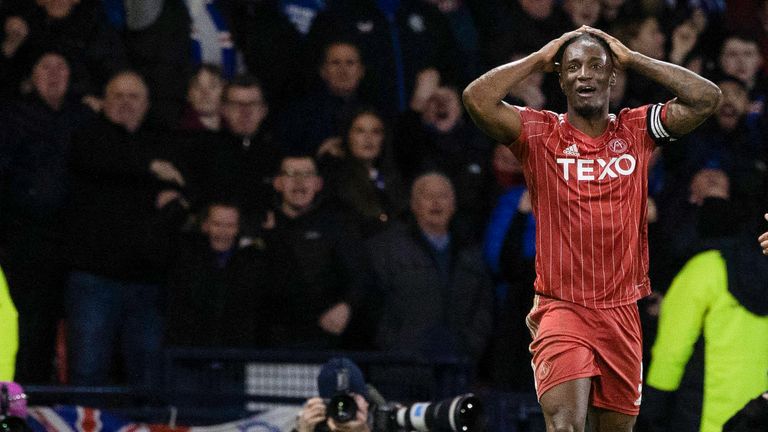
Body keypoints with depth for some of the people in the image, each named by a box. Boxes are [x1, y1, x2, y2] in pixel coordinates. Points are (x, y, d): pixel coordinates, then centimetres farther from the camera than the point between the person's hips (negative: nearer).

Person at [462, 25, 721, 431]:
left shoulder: (636, 130, 7)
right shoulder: (540, 133, -1)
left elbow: (707, 98, -3)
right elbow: (476, 98, -15)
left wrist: (632, 59, 1)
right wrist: (540, 58, -4)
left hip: (621, 310, 3)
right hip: (560, 306, -3)